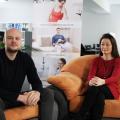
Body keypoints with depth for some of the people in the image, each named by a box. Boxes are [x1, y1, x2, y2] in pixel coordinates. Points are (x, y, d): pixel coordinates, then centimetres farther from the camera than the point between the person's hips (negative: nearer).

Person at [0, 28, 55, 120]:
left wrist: (37, 92, -25)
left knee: (48, 93, -9)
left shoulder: (26, 58, 1)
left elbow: (36, 81, -1)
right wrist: (20, 97, -29)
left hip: (17, 97, 5)